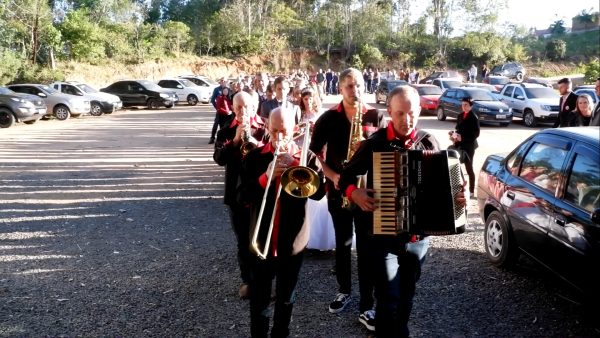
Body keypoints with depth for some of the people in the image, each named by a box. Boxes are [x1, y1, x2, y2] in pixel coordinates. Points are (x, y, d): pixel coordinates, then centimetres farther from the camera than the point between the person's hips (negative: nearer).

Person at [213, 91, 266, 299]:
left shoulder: (265, 129, -1)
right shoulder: (226, 131, 3)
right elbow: (218, 158, -10)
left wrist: (253, 140, -24)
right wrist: (235, 140, -22)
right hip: (237, 193, 1)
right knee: (243, 241, 10)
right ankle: (247, 280, 24)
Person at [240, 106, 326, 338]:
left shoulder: (306, 157, -3)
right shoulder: (254, 157, -2)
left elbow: (319, 192, -14)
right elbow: (244, 195, -9)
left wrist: (295, 165, -22)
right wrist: (266, 177, -25)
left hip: (293, 240, 0)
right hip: (261, 239, 0)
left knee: (286, 297, 17)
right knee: (259, 297, 10)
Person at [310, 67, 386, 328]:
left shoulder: (376, 117, -1)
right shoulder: (328, 118, 0)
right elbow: (315, 153, 3)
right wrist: (332, 175, -10)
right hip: (338, 190, 1)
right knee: (342, 244, 15)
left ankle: (366, 304, 10)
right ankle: (344, 290, 33)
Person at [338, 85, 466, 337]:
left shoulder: (429, 143, -1)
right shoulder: (374, 143, -9)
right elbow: (346, 177, -2)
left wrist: (456, 195, -13)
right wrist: (354, 193, -22)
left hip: (418, 236, 3)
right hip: (383, 236, -3)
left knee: (406, 297, 20)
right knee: (389, 300, -4)